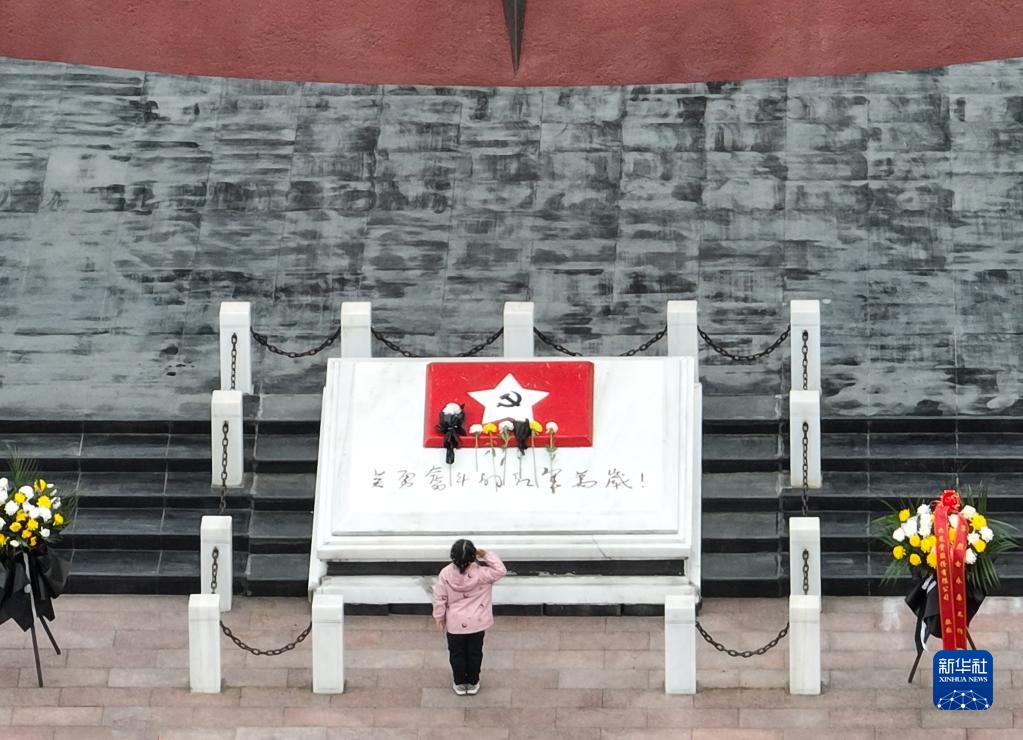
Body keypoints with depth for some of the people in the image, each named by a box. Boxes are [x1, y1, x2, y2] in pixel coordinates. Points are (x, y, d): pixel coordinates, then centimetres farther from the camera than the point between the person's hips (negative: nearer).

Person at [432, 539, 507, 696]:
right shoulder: (481, 573, -25)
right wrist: (487, 556, -11)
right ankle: (473, 683, 35)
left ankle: (459, 683, 35)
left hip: (455, 624, 0)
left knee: (457, 653, 21)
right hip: (477, 623, 0)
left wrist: (440, 617, 4)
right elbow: (500, 570, -11)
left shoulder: (446, 574, -21)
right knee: (475, 653, 21)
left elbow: (439, 598, -12)